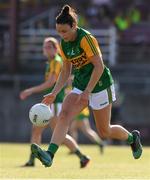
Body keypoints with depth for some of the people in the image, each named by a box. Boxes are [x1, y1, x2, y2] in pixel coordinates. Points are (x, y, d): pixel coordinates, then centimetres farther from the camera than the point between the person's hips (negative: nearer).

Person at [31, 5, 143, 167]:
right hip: (80, 85, 6)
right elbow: (65, 71, 13)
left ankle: (132, 138, 34)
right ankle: (49, 155, -35)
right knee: (64, 114, -20)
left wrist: (87, 92, -24)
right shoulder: (64, 44, 3)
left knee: (104, 132, 4)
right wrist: (54, 93, 2)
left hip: (99, 84, -6)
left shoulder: (86, 38, -20)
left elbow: (99, 67, -22)